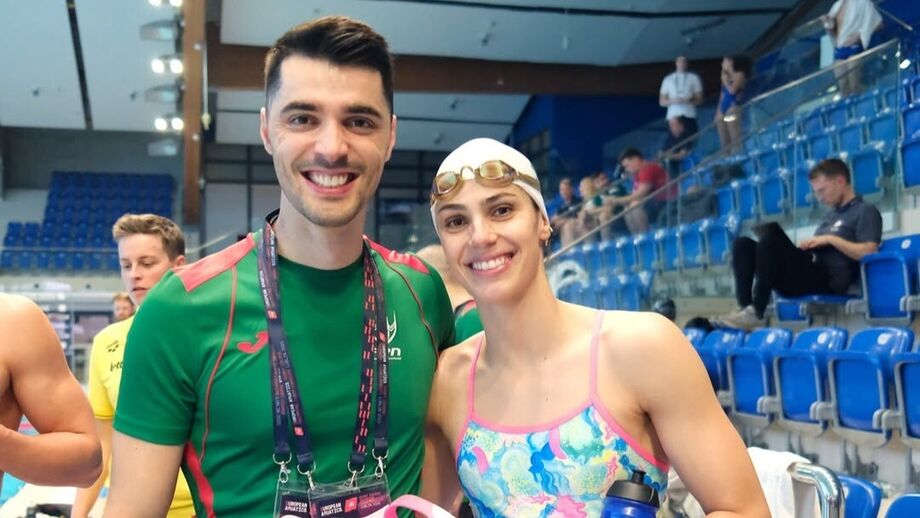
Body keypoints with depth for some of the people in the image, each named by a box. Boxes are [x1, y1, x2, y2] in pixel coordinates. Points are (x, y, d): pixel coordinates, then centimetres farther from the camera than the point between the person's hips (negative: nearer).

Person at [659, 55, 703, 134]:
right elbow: (662, 102, 9)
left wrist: (689, 101, -15)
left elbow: (699, 100, 5)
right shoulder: (667, 79, 12)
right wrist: (672, 101, -11)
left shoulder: (694, 78, 8)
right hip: (672, 117, 1)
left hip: (689, 117, -1)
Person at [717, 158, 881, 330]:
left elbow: (869, 253, -10)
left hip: (828, 281, -8)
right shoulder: (831, 215, 29)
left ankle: (756, 313, -29)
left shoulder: (866, 211, 5)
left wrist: (831, 239, -9)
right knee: (743, 245, -3)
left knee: (771, 232, -27)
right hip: (808, 275, 8)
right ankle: (745, 307, -23)